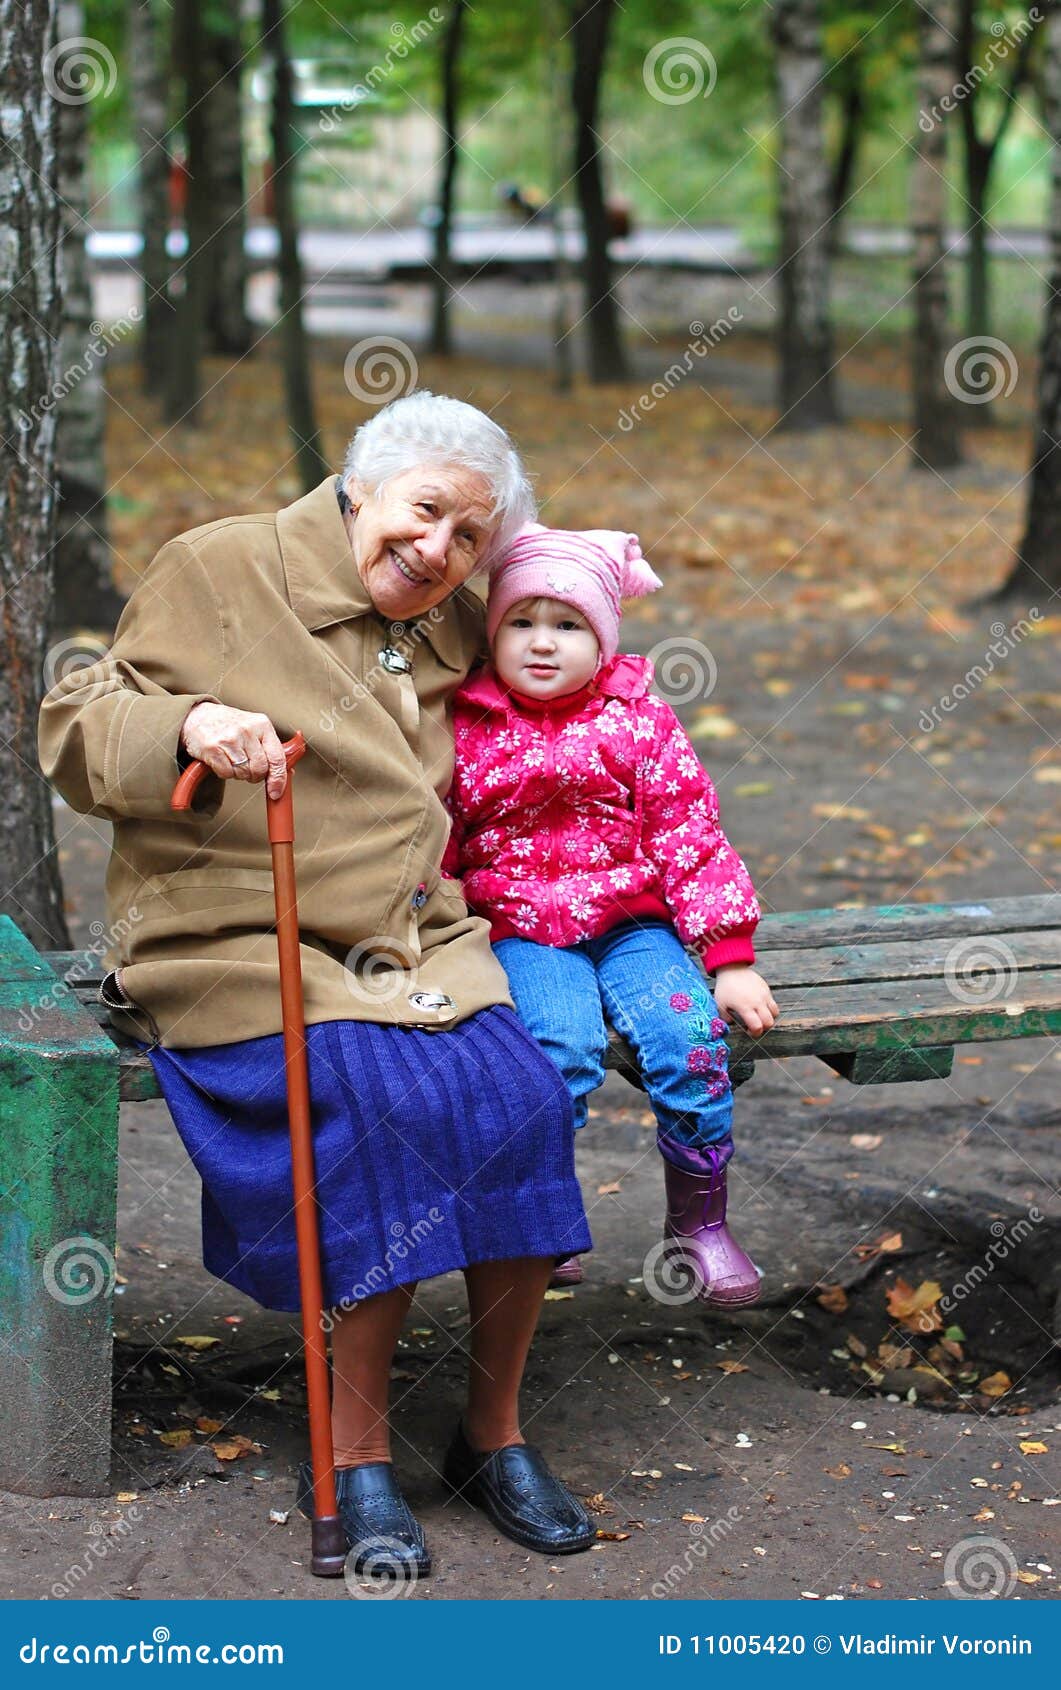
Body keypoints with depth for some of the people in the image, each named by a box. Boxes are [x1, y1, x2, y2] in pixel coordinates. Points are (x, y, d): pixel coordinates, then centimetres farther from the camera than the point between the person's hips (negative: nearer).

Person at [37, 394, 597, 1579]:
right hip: (236, 944, -5)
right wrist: (188, 726, -19)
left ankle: (493, 1435, -5)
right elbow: (76, 734, -1)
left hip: (417, 943, 5)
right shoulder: (219, 573, 2)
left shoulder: (454, 635, 19)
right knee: (383, 1104, -30)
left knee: (520, 1099, -22)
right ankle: (356, 1458, -16)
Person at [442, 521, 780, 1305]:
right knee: (564, 1040, -31)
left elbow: (692, 837, 2)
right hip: (520, 933, -1)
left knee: (691, 1033, -24)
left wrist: (732, 959, -4)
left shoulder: (638, 722, 3)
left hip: (632, 923, 1)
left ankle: (698, 1224, -6)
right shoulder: (467, 732, 1)